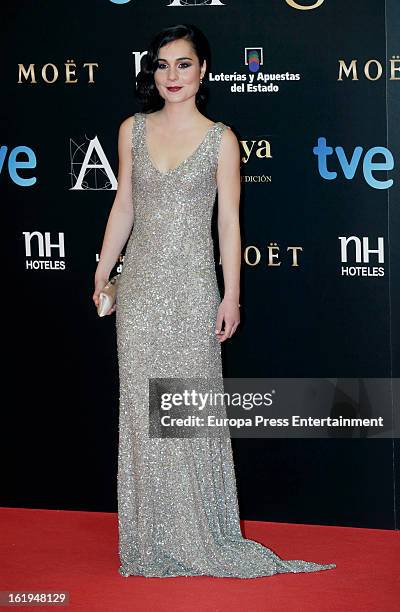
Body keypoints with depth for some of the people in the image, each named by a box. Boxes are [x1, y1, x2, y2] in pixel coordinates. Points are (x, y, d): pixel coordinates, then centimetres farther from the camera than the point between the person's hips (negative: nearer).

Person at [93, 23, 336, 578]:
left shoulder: (220, 139, -1)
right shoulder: (133, 130, 7)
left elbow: (229, 220, -1)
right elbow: (123, 208, 12)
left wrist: (232, 294, -5)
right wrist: (102, 273, 11)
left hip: (192, 288, -3)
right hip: (140, 285, 3)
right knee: (141, 407, 5)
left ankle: (198, 534, 13)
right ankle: (150, 536, 15)